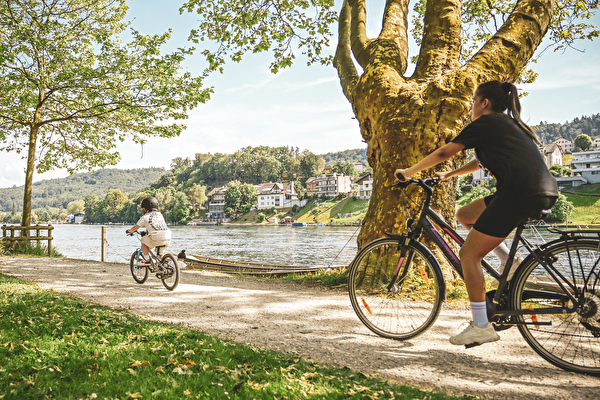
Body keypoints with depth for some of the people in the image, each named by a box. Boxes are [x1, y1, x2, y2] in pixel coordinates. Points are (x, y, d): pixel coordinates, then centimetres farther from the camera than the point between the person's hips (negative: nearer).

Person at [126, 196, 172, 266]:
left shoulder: (145, 217, 9)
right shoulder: (160, 215, 24)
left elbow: (135, 228, 13)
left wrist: (129, 231, 35)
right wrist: (146, 231, 52)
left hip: (156, 239, -5)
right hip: (168, 240, 5)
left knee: (143, 240, 22)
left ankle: (146, 259, 15)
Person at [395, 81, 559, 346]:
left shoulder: (485, 123, 1)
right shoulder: (509, 123, 26)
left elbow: (445, 152, 2)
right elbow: (481, 161, 36)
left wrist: (408, 172, 12)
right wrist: (449, 175, 41)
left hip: (520, 193, -9)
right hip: (543, 192, 9)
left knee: (469, 255, -2)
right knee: (465, 216, 22)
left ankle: (481, 326, 3)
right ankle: (510, 262, 14)